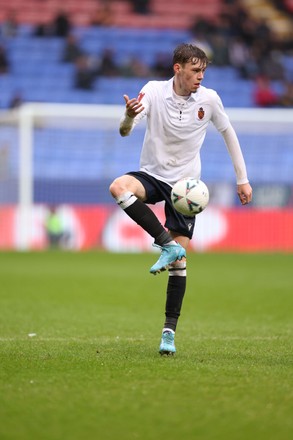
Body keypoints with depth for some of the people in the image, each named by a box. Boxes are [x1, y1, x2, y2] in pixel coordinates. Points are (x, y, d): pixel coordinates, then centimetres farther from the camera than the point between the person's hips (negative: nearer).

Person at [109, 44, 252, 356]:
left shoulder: (208, 99, -7)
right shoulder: (153, 91, -12)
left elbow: (228, 133, 9)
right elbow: (125, 131, -21)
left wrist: (242, 179, 8)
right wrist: (129, 116, -46)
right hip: (153, 175, 0)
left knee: (179, 262, -4)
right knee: (118, 187, -35)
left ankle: (169, 331, 2)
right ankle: (167, 244, -27)